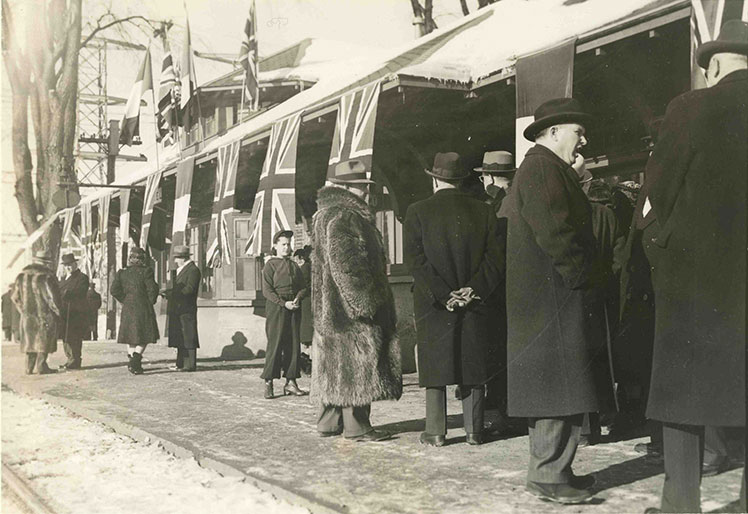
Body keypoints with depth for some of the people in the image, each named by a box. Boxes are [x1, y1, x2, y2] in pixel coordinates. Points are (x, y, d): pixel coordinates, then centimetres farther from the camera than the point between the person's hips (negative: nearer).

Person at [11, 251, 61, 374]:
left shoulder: (22, 275, 8)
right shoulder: (47, 276, -11)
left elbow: (15, 297, 11)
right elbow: (53, 297, -12)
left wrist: (24, 311, 19)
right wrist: (58, 313, -1)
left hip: (27, 315, 5)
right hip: (45, 315, -5)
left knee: (30, 340, 13)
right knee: (44, 341, 2)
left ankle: (29, 368, 13)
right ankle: (41, 366, -1)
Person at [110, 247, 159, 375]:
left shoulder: (122, 273, 4)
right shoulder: (146, 271, -9)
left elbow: (114, 290, -1)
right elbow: (153, 289, -14)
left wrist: (125, 301, 9)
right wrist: (150, 302, 2)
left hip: (127, 309, 5)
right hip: (143, 309, -5)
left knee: (131, 336, 16)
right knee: (145, 336, 2)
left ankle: (132, 363, 19)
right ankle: (135, 359, -15)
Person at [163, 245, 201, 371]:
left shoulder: (193, 270, -8)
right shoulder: (178, 270, 22)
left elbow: (189, 289, -17)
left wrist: (172, 293, -17)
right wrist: (167, 292, 1)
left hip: (187, 310, -9)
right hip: (176, 309, 9)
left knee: (188, 337, -6)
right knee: (179, 337, 11)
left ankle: (190, 364, -3)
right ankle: (181, 364, 17)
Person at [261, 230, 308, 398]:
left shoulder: (294, 265, 16)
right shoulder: (270, 265, 0)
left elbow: (303, 287, 15)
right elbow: (267, 291, -7)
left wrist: (298, 298, -6)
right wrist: (283, 303, -16)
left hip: (294, 309, 5)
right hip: (276, 308, -5)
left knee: (293, 345, 4)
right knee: (275, 344, -7)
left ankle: (291, 382, 9)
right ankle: (268, 383, -1)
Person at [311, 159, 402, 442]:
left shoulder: (326, 214, 19)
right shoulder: (342, 217, -15)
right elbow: (345, 264, -23)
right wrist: (365, 300, -20)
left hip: (332, 309, 11)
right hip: (352, 303, -11)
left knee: (336, 364, 14)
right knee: (355, 364, -5)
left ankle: (329, 421, 20)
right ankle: (356, 424, 0)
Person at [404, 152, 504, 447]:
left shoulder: (417, 212, -2)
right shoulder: (483, 211, 3)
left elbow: (414, 259, -9)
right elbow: (496, 258, -3)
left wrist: (443, 295, -10)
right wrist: (475, 290, -6)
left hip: (433, 306, -1)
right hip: (477, 305, 2)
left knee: (435, 367, 6)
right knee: (473, 368, 9)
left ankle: (435, 432, 8)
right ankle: (474, 430, 13)